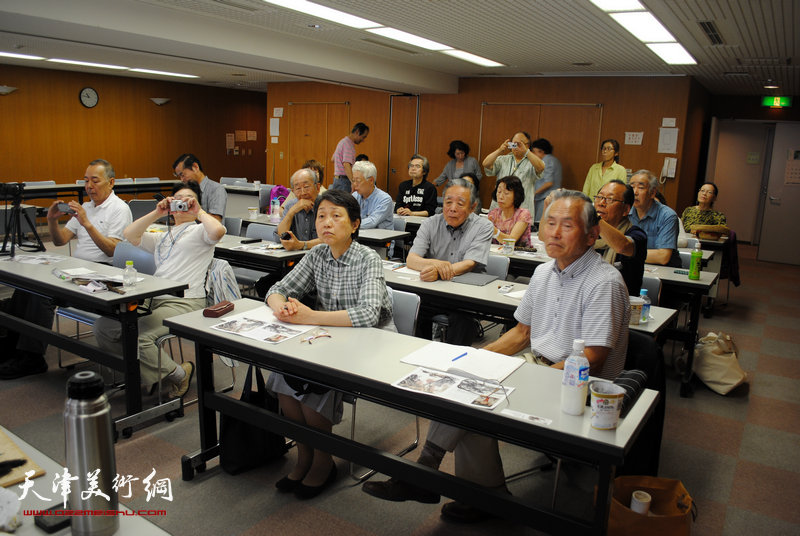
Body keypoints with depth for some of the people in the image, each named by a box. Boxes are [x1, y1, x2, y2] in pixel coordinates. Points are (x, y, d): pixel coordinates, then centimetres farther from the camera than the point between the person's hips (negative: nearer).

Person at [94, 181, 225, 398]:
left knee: (137, 336, -28)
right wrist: (157, 213, 15)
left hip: (184, 303, -8)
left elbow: (218, 231, -16)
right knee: (103, 327, -8)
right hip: (154, 301, 8)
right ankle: (141, 366, 6)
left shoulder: (199, 231, 8)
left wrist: (199, 211, -1)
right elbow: (130, 235, 21)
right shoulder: (162, 237, 31)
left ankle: (179, 374, -5)